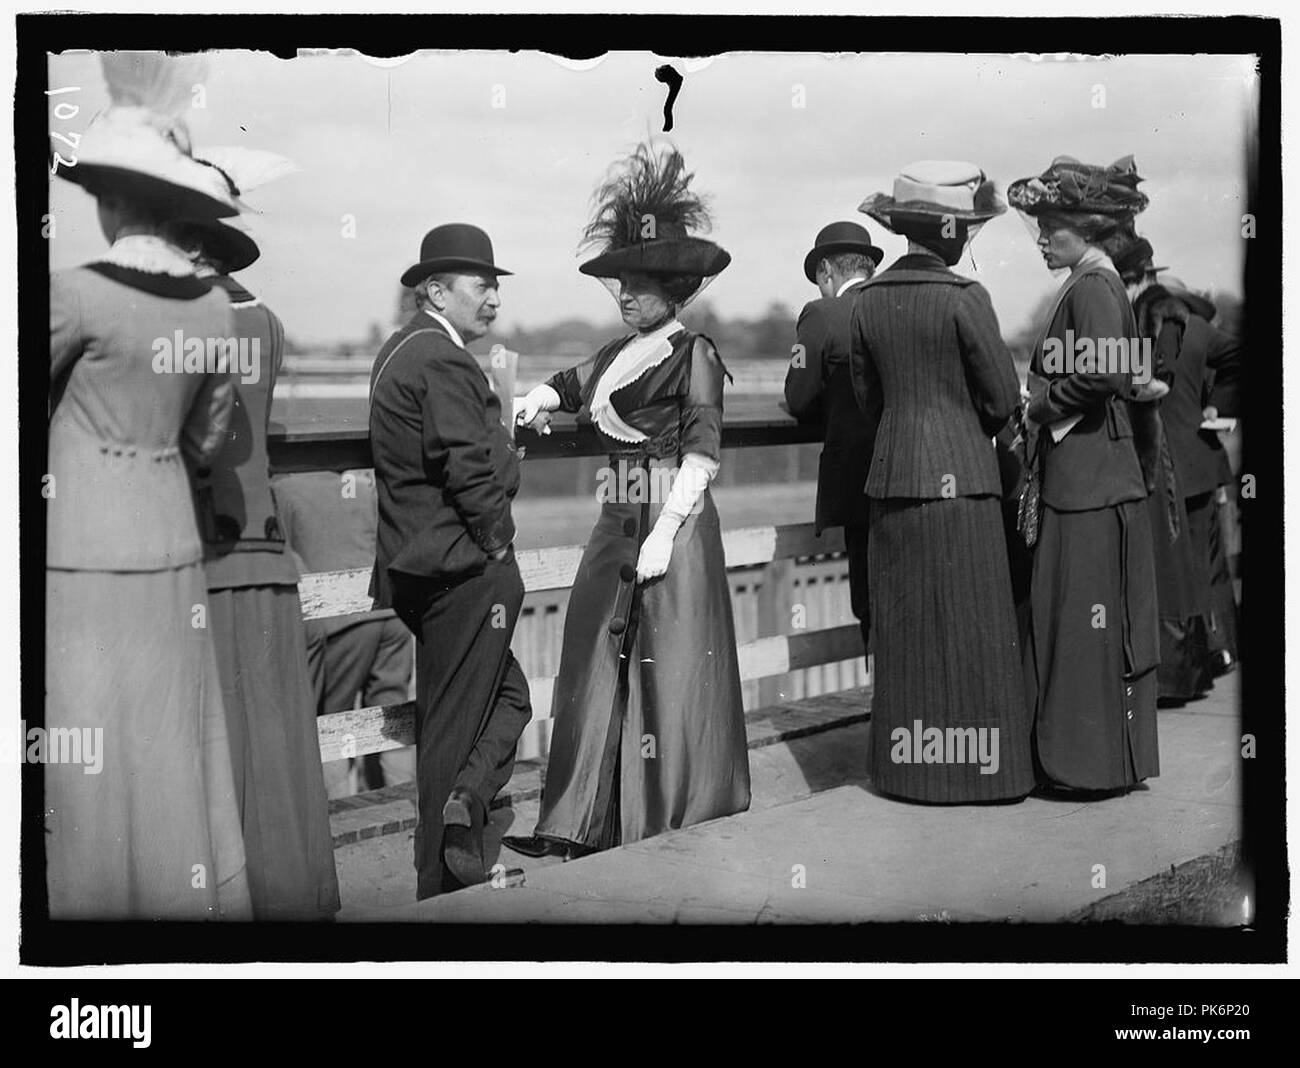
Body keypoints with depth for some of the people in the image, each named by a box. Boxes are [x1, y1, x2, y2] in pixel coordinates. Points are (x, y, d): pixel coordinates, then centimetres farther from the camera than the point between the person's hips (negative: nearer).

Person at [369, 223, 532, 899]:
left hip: (417, 563, 10)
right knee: (458, 720, -2)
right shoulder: (443, 362, -17)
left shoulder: (401, 350, 16)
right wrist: (498, 545, -9)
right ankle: (445, 883, 1)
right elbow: (469, 469, -23)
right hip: (463, 565, -10)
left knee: (506, 696, 16)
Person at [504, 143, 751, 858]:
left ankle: (678, 831, 11)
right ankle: (585, 825, 14)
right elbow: (572, 383, 33)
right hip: (618, 518, 7)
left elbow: (702, 451, -14)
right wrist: (541, 400, 12)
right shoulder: (618, 353, 14)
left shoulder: (693, 355, -7)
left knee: (666, 668, -1)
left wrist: (665, 532, -19)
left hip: (672, 519, -7)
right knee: (600, 661, 6)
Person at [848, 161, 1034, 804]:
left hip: (892, 476, 5)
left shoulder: (867, 301, 4)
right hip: (961, 478, -5)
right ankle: (976, 767, 8)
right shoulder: (964, 298, -11)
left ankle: (905, 767, 18)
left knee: (903, 630, 11)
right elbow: (1004, 397, -8)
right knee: (971, 627, 3)